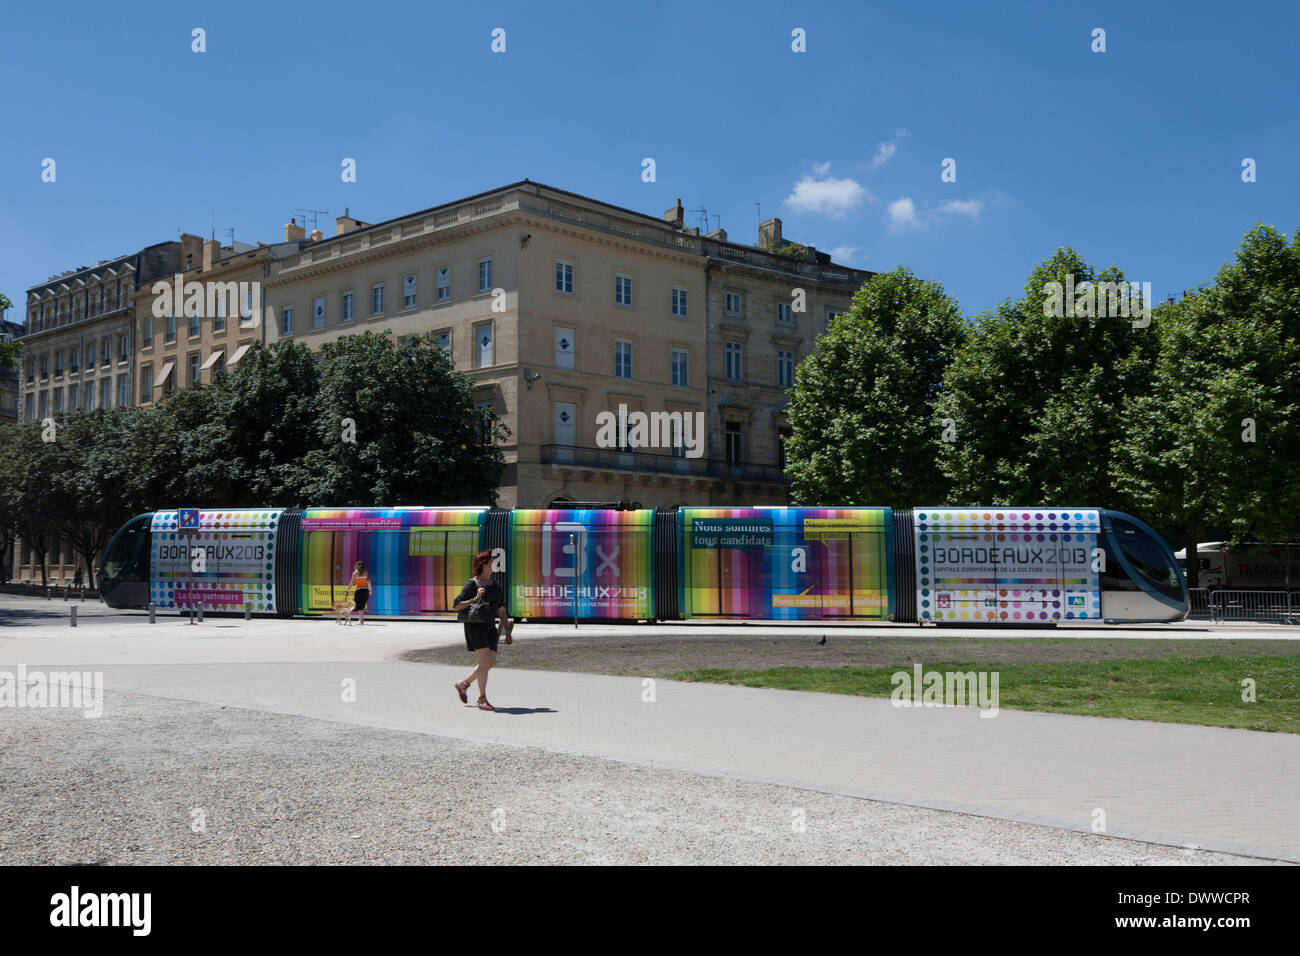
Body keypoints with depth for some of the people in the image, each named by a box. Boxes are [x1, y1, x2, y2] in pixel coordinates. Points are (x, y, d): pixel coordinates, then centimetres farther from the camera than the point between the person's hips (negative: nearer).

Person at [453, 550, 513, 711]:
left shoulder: (496, 586, 13)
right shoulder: (471, 584, -6)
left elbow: (501, 611, 13)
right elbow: (456, 606, -9)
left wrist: (508, 633, 8)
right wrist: (475, 599, -18)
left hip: (490, 626, 7)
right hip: (474, 625, -7)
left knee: (491, 662, 3)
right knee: (485, 661, -14)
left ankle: (463, 684, 24)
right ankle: (482, 699, -7)